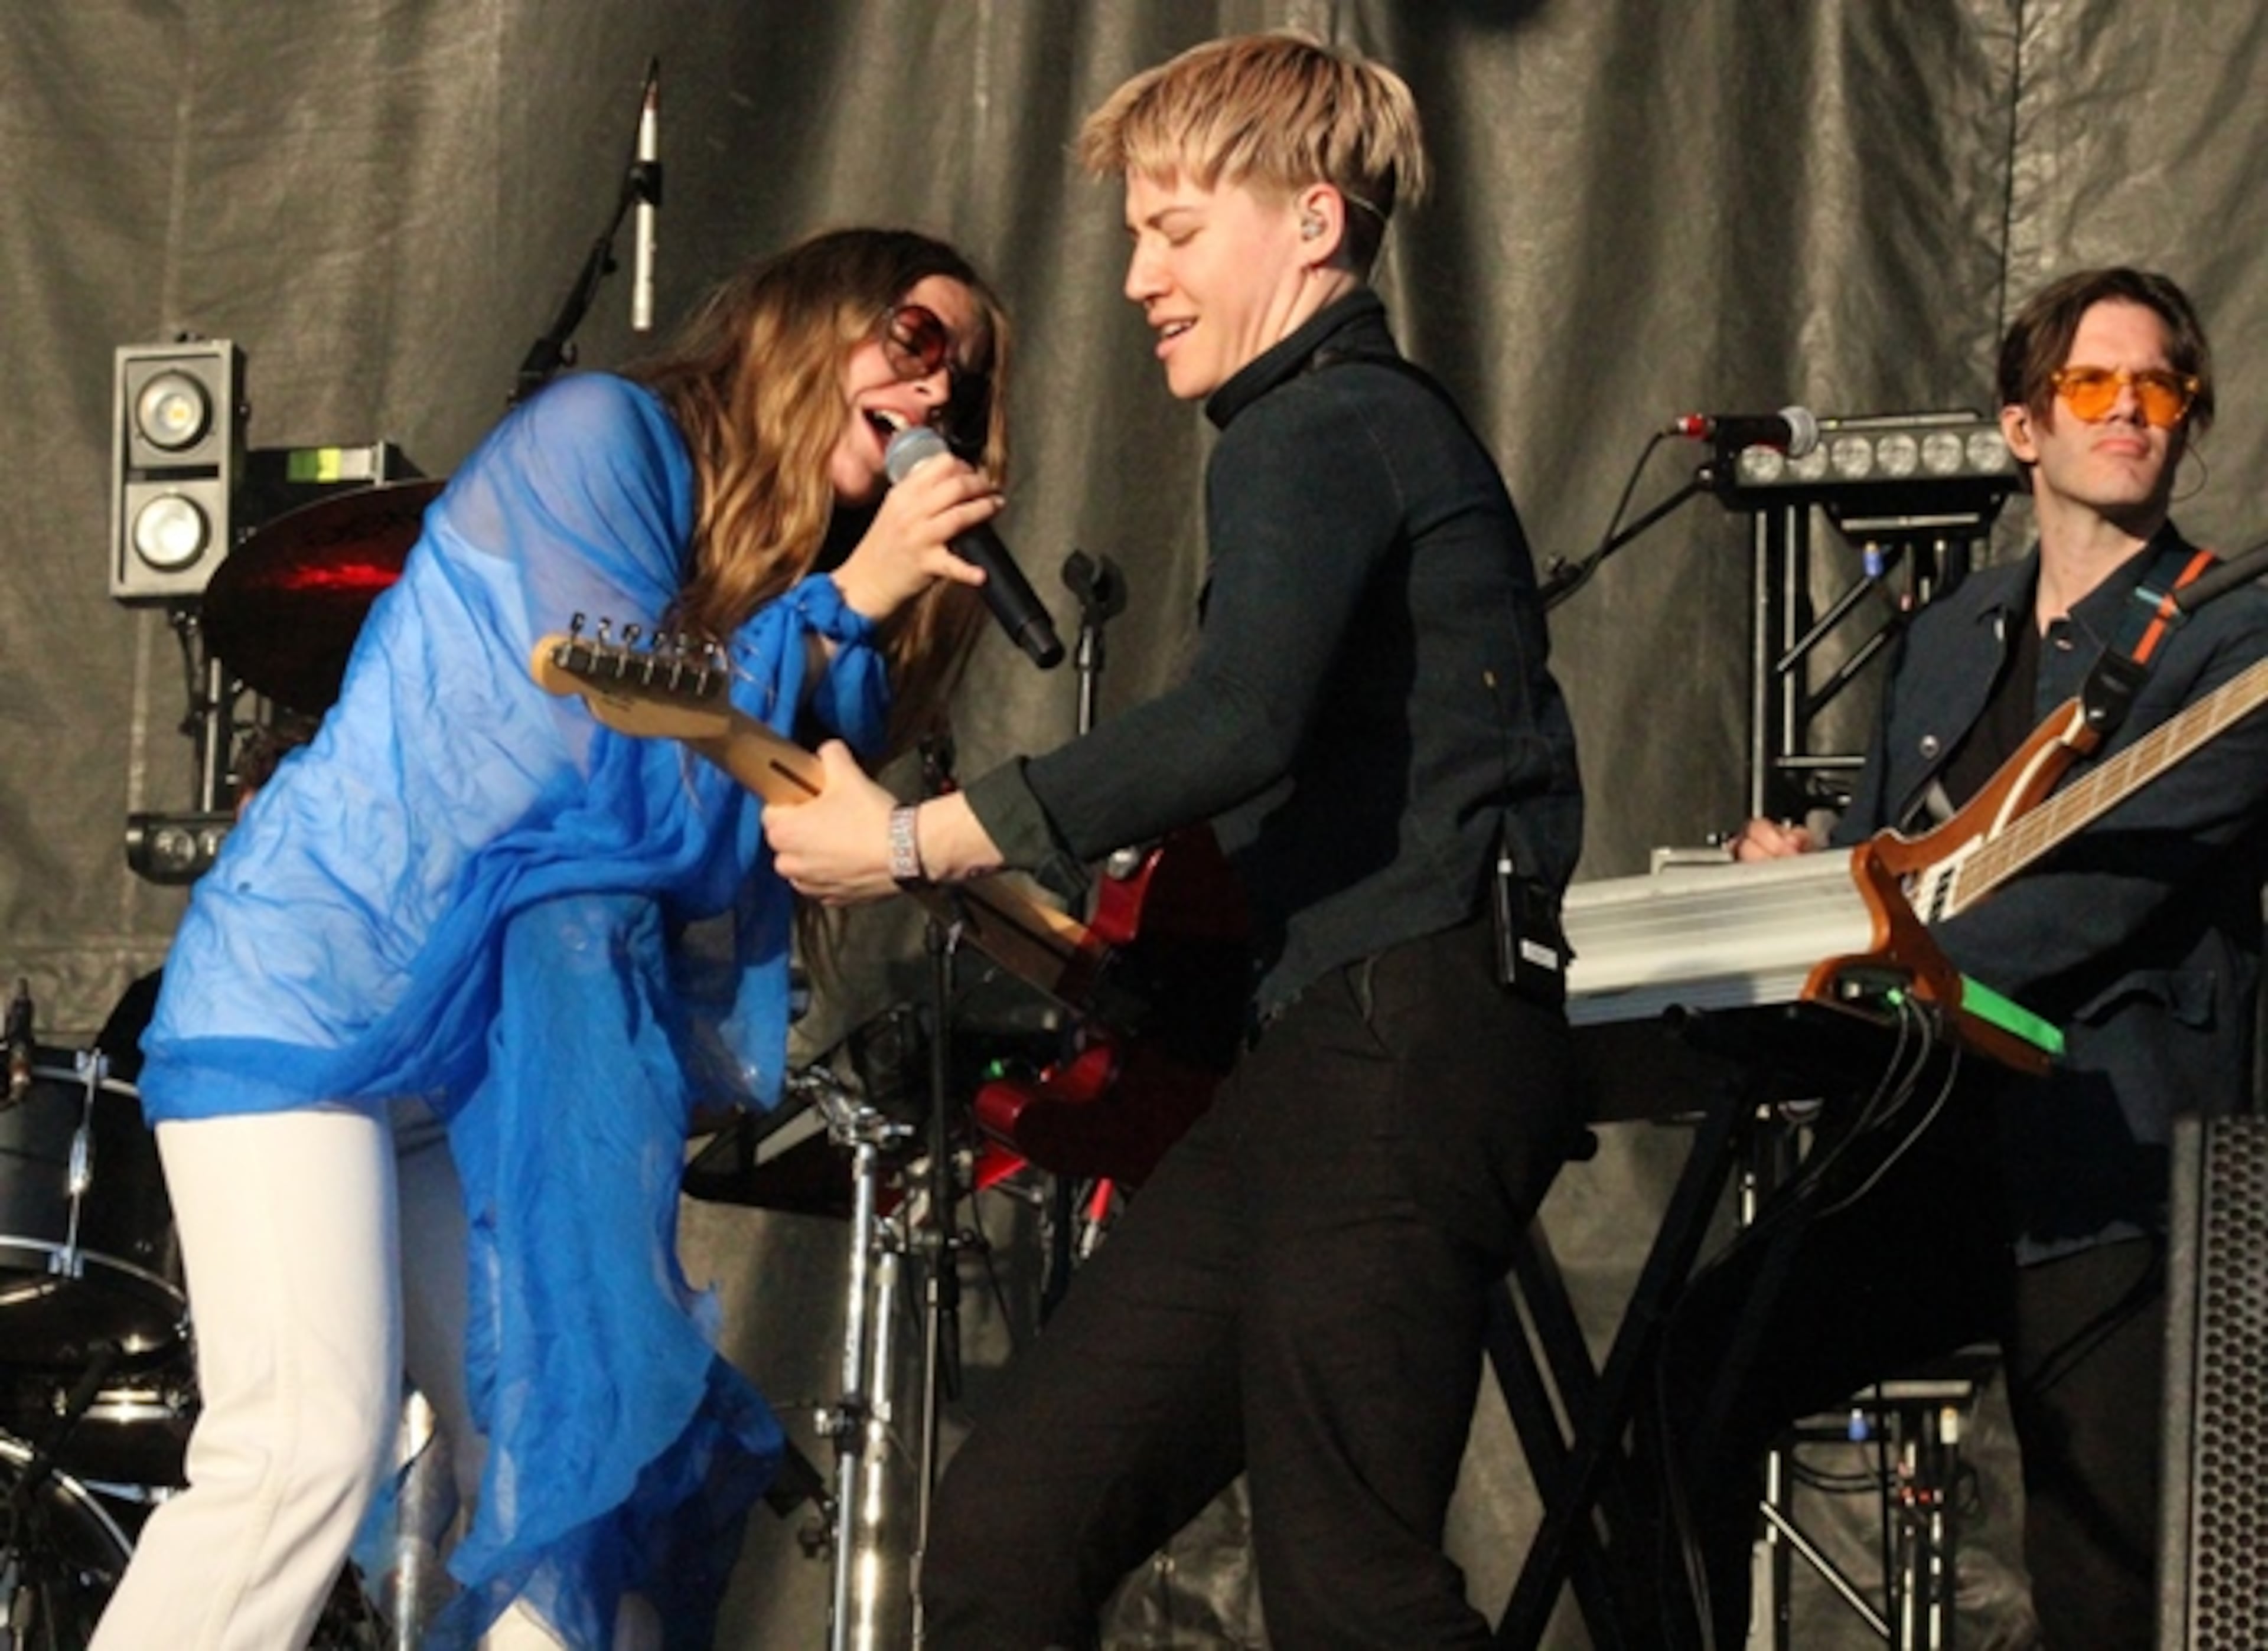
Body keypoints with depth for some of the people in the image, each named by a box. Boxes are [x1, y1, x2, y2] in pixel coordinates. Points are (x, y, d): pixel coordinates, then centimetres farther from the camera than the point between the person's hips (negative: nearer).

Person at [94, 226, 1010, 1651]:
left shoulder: (799, 571, 15)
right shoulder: (605, 437, -8)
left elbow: (735, 857, 2)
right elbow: (639, 774, -14)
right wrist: (839, 608, -10)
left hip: (501, 1037, 9)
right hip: (314, 986, -9)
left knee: (602, 1434, 2)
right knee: (306, 1447, -19)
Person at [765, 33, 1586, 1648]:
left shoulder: (1320, 431, -8)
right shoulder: (1388, 427, 24)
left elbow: (1241, 725, -26)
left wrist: (915, 844, -23)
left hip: (1403, 1054, -10)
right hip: (1330, 1054, 10)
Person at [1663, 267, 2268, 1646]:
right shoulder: (1950, 638, 17)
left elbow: (2107, 885, -17)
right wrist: (1802, 870, 0)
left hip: (2105, 1169, -6)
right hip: (1924, 1133, 6)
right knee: (1686, 1389, -10)